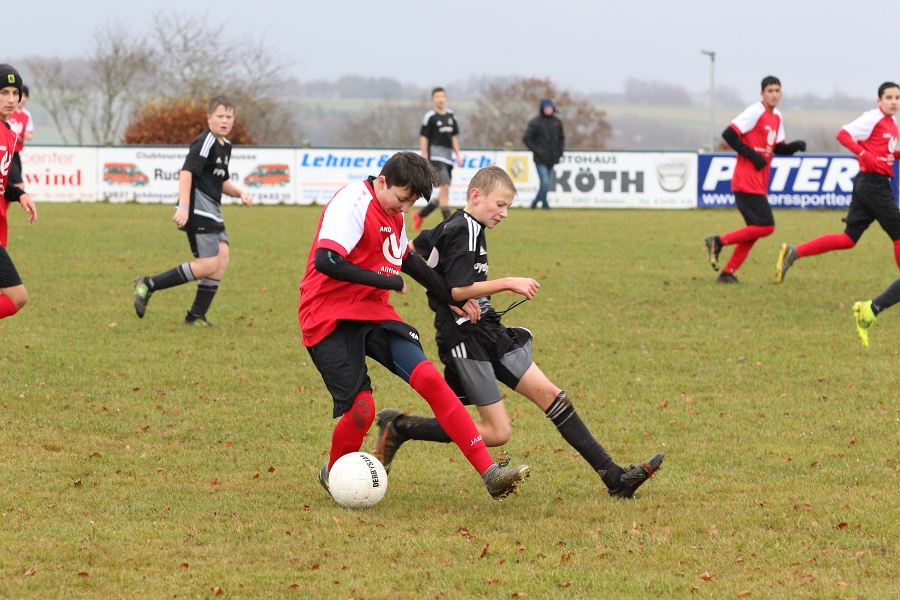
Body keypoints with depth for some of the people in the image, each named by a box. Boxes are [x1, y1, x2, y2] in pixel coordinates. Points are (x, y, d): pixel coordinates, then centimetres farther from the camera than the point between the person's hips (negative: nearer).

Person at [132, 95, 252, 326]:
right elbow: (186, 172, -22)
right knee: (208, 266, -14)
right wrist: (184, 207, -30)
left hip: (212, 212, 9)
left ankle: (197, 316, 4)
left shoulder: (225, 146, 18)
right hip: (198, 211, -9)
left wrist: (239, 193, 12)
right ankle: (148, 285, -9)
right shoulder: (205, 142, -12)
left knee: (222, 258, -1)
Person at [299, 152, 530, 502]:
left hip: (374, 314, 7)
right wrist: (388, 282, -19)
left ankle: (490, 474, -18)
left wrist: (450, 295, 30)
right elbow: (325, 261, -28)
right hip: (330, 320, -7)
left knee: (428, 378, -13)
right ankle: (332, 477, 15)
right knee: (361, 408, -17)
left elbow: (405, 259, 30)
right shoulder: (353, 203, -16)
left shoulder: (393, 214, 12)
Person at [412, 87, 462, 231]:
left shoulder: (451, 115, 14)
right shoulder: (430, 116, -4)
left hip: (448, 157, 7)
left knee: (444, 193, 7)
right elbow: (423, 138, -5)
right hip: (436, 153, -7)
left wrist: (458, 155, 15)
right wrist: (425, 159, -10)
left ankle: (420, 215, 25)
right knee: (445, 187, -18)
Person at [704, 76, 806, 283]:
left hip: (759, 184, 9)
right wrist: (752, 155, -18)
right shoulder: (755, 112, -11)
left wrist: (795, 146, 0)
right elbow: (729, 134, -16)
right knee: (766, 226, -15)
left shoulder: (777, 117, 15)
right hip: (747, 180, -9)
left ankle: (728, 273, 12)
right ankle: (718, 241, -7)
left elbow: (778, 148, 20)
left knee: (754, 230, 8)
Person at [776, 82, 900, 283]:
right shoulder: (873, 118, -11)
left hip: (878, 184, 9)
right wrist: (864, 155, -26)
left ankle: (793, 253, 5)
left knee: (848, 239, 7)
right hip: (873, 182, -9)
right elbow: (844, 134, -18)